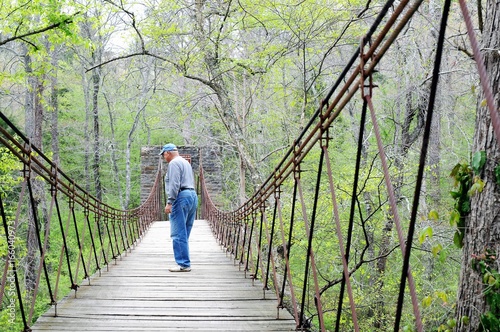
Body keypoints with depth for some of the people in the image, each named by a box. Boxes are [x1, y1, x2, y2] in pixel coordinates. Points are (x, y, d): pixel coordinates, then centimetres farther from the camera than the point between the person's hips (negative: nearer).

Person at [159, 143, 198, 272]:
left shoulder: (174, 163, -5)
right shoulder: (186, 162, 25)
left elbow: (174, 185, -15)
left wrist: (169, 202, -16)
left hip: (181, 196, -10)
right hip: (193, 195, 10)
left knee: (178, 234, -9)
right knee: (184, 234, 10)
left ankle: (183, 264, -12)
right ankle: (185, 263, 10)